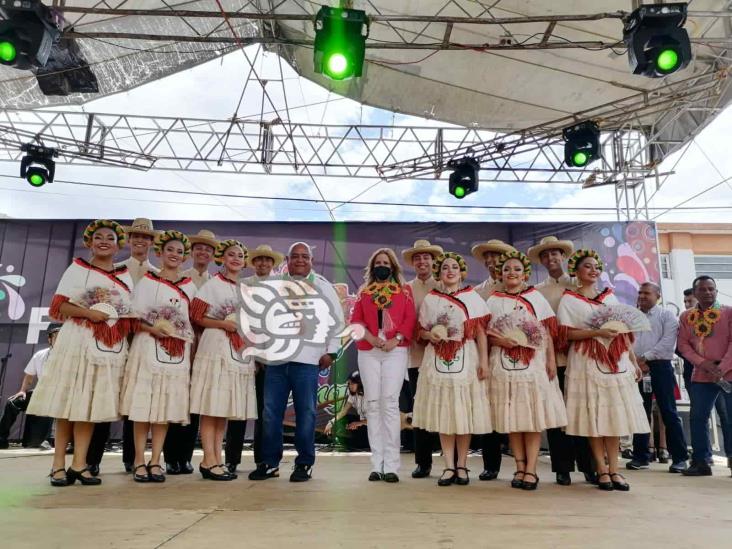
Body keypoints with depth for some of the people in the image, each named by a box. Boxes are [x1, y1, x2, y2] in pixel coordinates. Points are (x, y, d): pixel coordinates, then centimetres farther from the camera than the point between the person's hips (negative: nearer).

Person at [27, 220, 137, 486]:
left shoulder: (125, 276, 15)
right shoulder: (77, 268, 7)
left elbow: (131, 315, 14)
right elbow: (58, 306, 0)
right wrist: (88, 312, -15)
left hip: (111, 346, 3)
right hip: (77, 341, -2)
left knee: (91, 404, 2)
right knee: (67, 403, -2)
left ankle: (79, 464, 5)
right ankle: (59, 464, 5)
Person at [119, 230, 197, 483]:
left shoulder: (190, 286, 13)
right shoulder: (147, 281, 5)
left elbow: (195, 321, 12)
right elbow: (133, 316, -1)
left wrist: (192, 352, 4)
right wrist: (152, 329, -18)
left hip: (177, 352, 3)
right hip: (149, 349, -3)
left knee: (167, 407, 3)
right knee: (143, 406, -3)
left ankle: (155, 462, 10)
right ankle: (139, 462, 7)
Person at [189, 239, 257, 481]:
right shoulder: (212, 284, -1)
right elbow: (197, 316, -6)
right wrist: (224, 324, -16)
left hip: (239, 351, 6)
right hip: (216, 348, -6)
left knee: (225, 407, 8)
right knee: (211, 407, -5)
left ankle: (218, 459, 14)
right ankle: (208, 461, 0)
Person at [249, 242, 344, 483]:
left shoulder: (322, 286, 5)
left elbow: (337, 321, 4)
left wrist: (331, 352, -1)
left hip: (307, 360, -3)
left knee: (305, 413, 2)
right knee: (271, 413, 6)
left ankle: (304, 464, 14)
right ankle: (269, 462, 18)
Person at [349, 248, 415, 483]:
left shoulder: (404, 290, 12)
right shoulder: (364, 291, 17)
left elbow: (410, 319, 2)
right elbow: (355, 319, 9)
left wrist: (396, 339, -12)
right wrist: (370, 337, -8)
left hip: (396, 350, -2)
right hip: (368, 351, 3)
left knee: (390, 403, -9)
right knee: (373, 404, 0)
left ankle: (391, 465, -5)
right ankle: (377, 465, 5)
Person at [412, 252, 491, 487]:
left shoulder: (473, 298, 4)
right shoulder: (430, 299, 9)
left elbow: (480, 332, -1)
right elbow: (421, 330, 12)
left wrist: (484, 360, -8)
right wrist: (430, 335, -10)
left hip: (466, 359, -1)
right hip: (438, 360, 2)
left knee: (464, 413, 3)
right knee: (443, 413, 4)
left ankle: (461, 465, 15)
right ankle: (449, 466, 13)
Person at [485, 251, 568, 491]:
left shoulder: (536, 297, 8)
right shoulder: (494, 300, 8)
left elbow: (547, 331, 4)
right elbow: (484, 333, 5)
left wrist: (551, 360, -3)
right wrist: (501, 340, -14)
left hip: (534, 362, -1)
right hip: (504, 364, 1)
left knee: (534, 416, -2)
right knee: (511, 417, 3)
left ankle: (531, 469, 2)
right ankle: (520, 467, 12)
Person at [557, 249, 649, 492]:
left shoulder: (610, 297, 14)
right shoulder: (569, 299, 1)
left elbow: (624, 332, 12)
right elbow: (567, 333, -8)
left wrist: (634, 361, 7)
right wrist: (597, 332, -19)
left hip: (617, 361, 4)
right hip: (588, 362, -4)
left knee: (615, 414, 3)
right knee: (593, 416, -1)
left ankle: (613, 469, 10)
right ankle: (602, 470, 7)